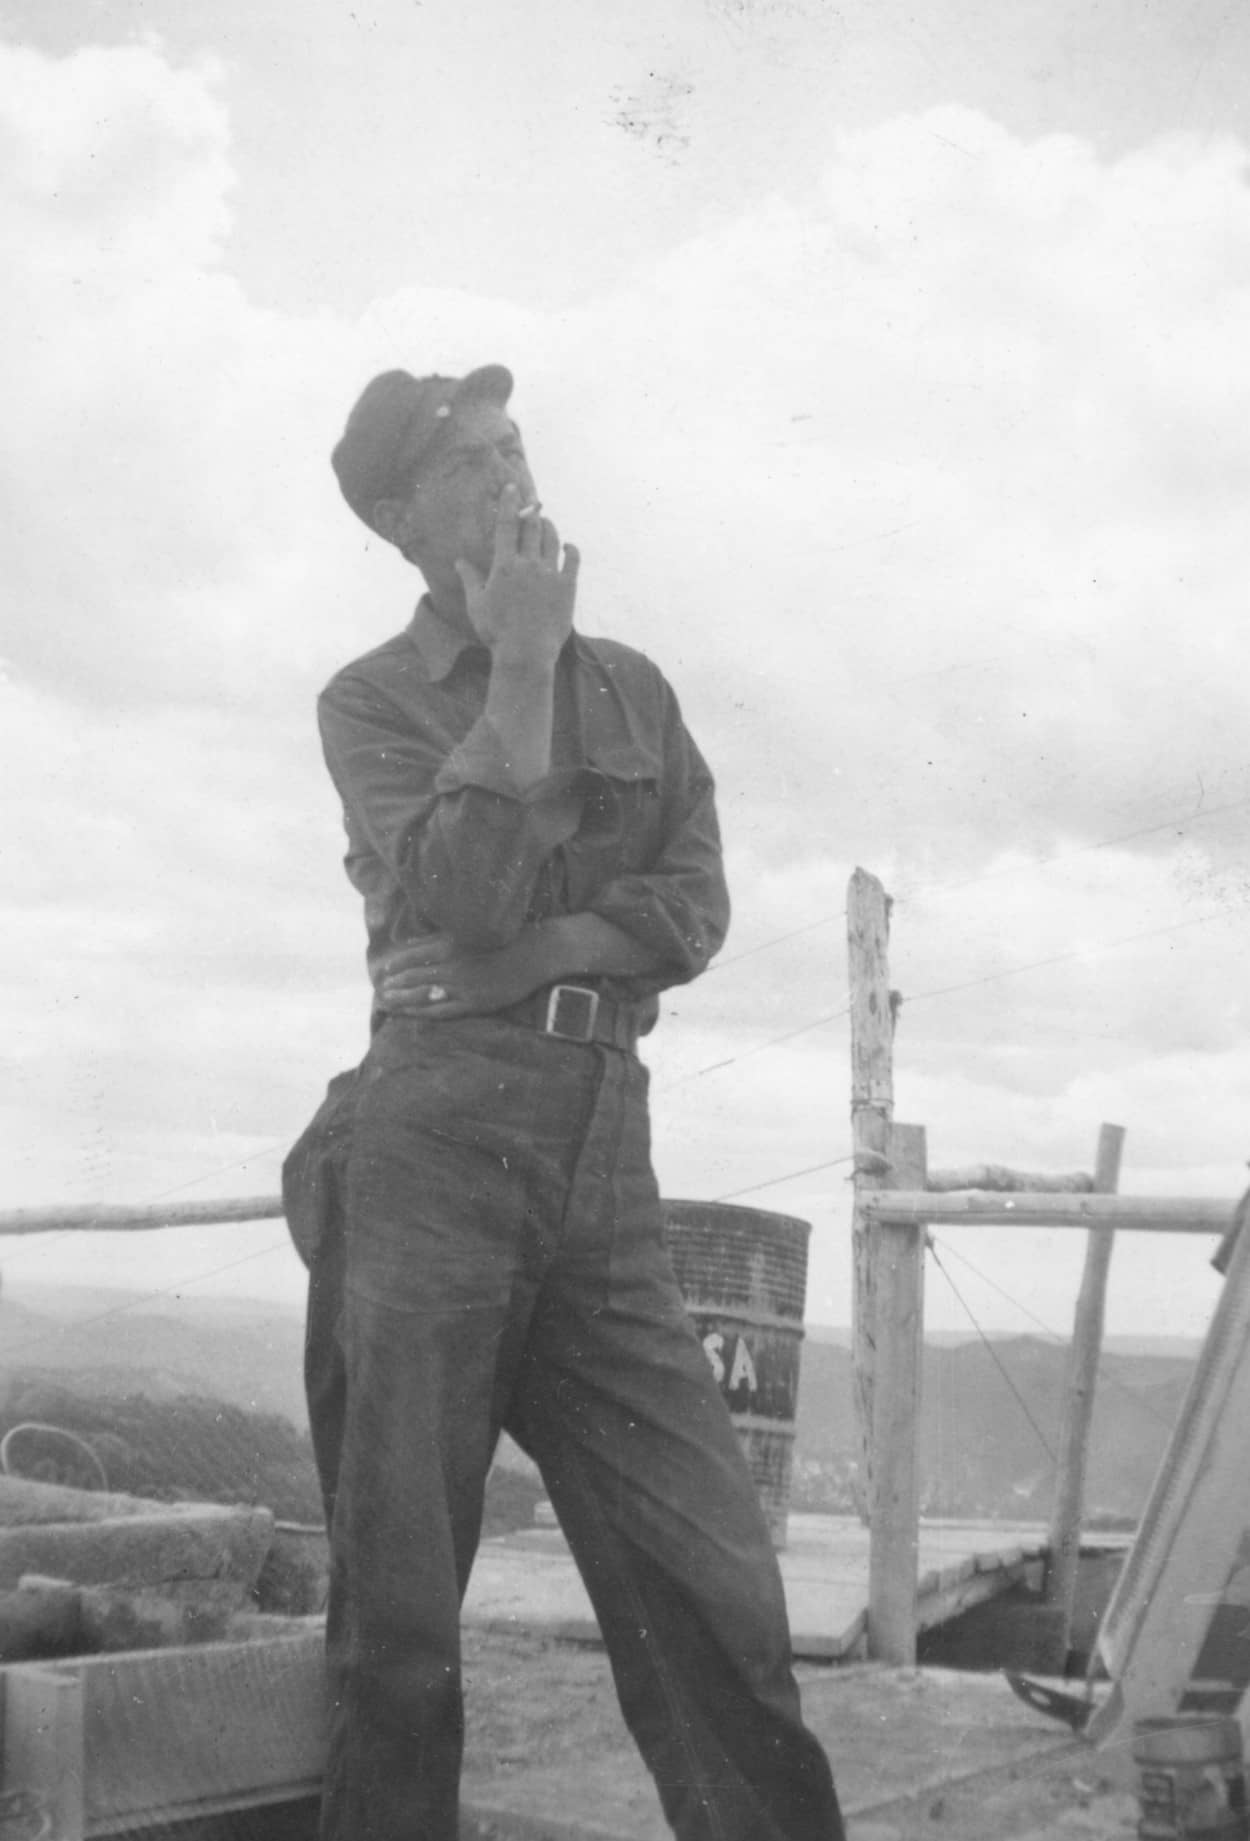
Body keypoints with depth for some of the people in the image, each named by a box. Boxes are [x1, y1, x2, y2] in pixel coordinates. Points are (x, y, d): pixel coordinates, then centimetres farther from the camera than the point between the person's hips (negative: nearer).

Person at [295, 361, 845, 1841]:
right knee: (398, 1602, 0)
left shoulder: (631, 686, 19)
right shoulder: (371, 699, 8)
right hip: (436, 1123, -3)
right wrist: (523, 662, -5)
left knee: (712, 1580, -3)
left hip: (605, 1136, 3)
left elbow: (697, 904, 7)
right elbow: (460, 892, -11)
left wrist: (549, 950, -8)